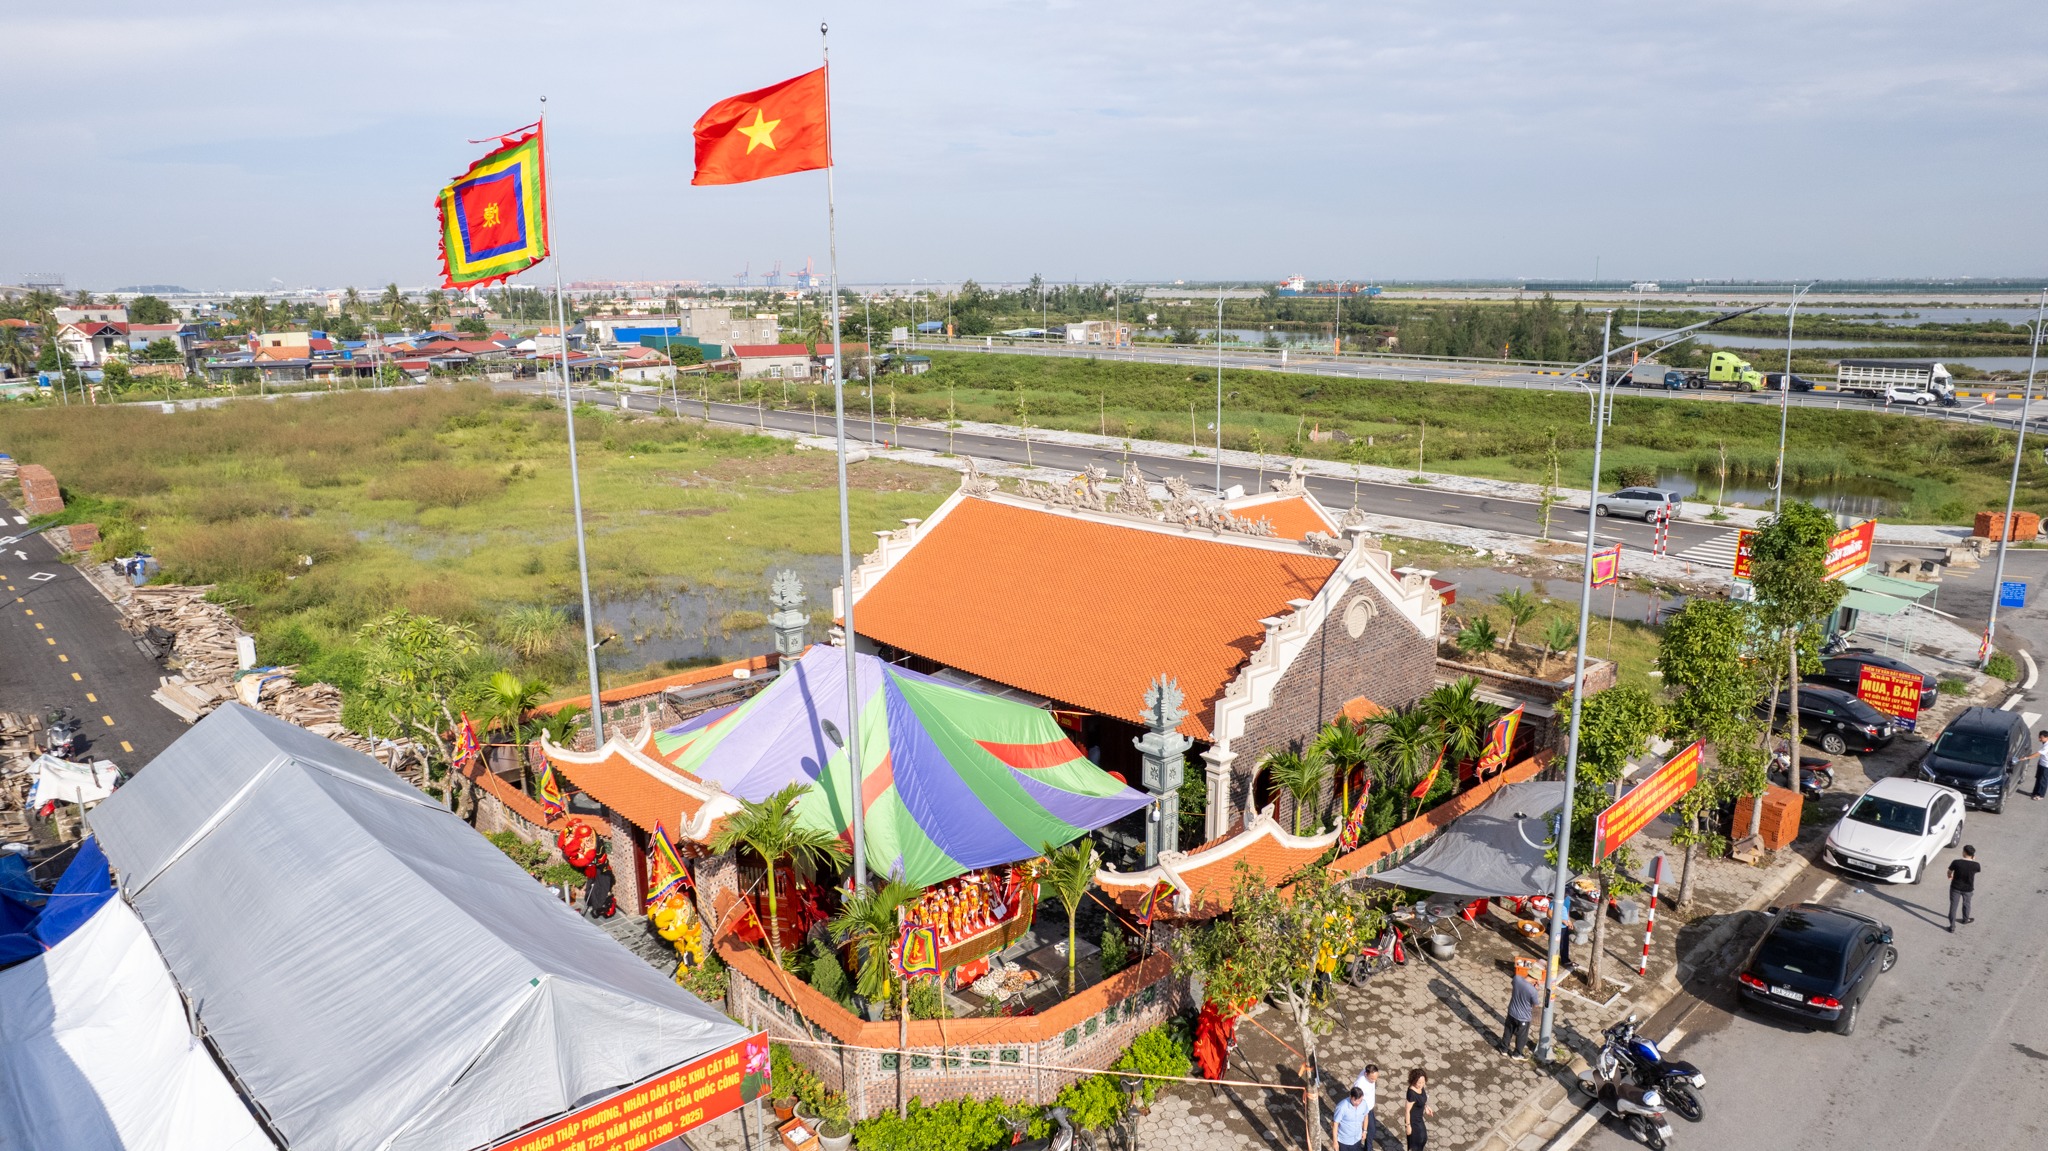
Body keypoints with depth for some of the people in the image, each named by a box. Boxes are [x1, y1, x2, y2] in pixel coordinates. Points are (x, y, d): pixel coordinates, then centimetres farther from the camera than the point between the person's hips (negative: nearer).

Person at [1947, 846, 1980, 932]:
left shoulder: (1956, 863, -23)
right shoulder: (1975, 865, -20)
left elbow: (1949, 872, -3)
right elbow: (1980, 868, 6)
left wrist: (1950, 876, 19)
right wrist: (1973, 860, 15)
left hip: (1955, 888, -2)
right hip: (1968, 889, 2)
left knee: (1953, 906, 8)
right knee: (1966, 904, 28)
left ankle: (1952, 927, 10)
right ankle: (1965, 919, 51)